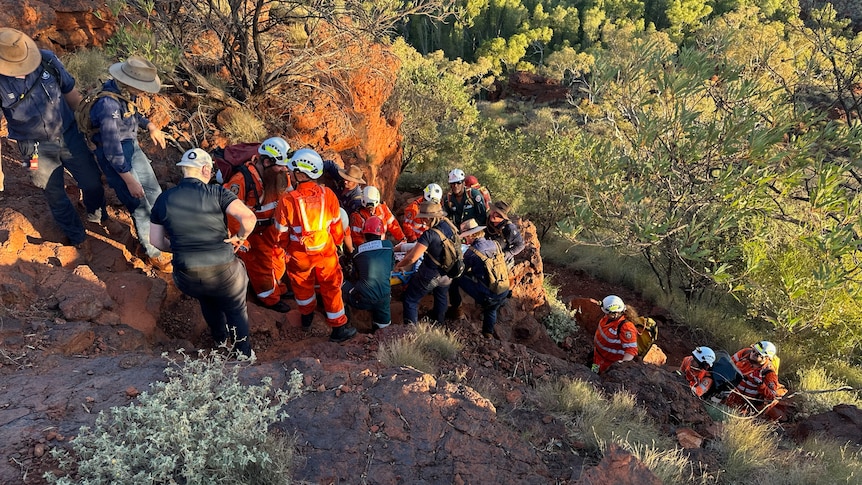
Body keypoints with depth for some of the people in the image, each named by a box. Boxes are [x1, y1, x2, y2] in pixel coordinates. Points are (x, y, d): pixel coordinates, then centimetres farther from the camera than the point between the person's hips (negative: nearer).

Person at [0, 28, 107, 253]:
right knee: (55, 196, 14)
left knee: (93, 182, 14)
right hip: (36, 148, -1)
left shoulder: (48, 60, -16)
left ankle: (99, 217, 45)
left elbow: (71, 93, 1)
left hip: (69, 135, 2)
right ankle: (78, 238, 35)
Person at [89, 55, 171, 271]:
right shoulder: (108, 104, -30)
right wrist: (129, 180, -22)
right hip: (114, 156, -8)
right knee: (140, 205, -2)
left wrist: (150, 126, 9)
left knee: (154, 192, 17)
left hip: (132, 146, 8)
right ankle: (153, 253, 13)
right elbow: (112, 150, -27)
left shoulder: (126, 92, -7)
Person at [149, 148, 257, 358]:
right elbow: (248, 217, -25)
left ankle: (220, 337, 61)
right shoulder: (217, 192, -10)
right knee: (236, 309, 26)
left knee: (207, 301, 37)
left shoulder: (163, 199, 1)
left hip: (187, 278, 4)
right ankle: (243, 355, 41)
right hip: (224, 272, -4)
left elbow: (156, 241, 8)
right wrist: (239, 237, -6)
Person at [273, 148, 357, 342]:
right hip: (326, 252, 1)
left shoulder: (287, 200, -24)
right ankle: (339, 327, 24)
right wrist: (336, 242, 17)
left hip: (299, 255, 0)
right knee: (331, 288, 16)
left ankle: (307, 317, 48)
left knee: (302, 286, 25)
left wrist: (286, 245, 13)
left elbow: (282, 232, -9)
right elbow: (336, 226, -4)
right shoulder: (328, 195, -18)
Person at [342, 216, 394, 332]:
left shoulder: (358, 250, 6)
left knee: (341, 283, 25)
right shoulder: (388, 245, 3)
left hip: (361, 300, -2)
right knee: (384, 325, 29)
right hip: (383, 299, 2)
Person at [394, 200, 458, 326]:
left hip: (430, 275, -7)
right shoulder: (450, 225, -9)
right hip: (448, 274, 7)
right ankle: (438, 323, 53)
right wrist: (414, 249, 9)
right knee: (442, 296, 32)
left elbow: (412, 258, -28)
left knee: (410, 299, 12)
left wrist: (399, 265, -9)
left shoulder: (430, 235, -29)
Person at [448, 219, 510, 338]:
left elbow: (461, 271, 3)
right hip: (504, 293, 6)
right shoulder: (495, 244, 1)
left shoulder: (471, 252, -14)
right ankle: (489, 332, 51)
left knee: (455, 278, 8)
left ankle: (456, 308, 23)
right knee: (491, 308, 38)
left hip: (487, 296, -6)